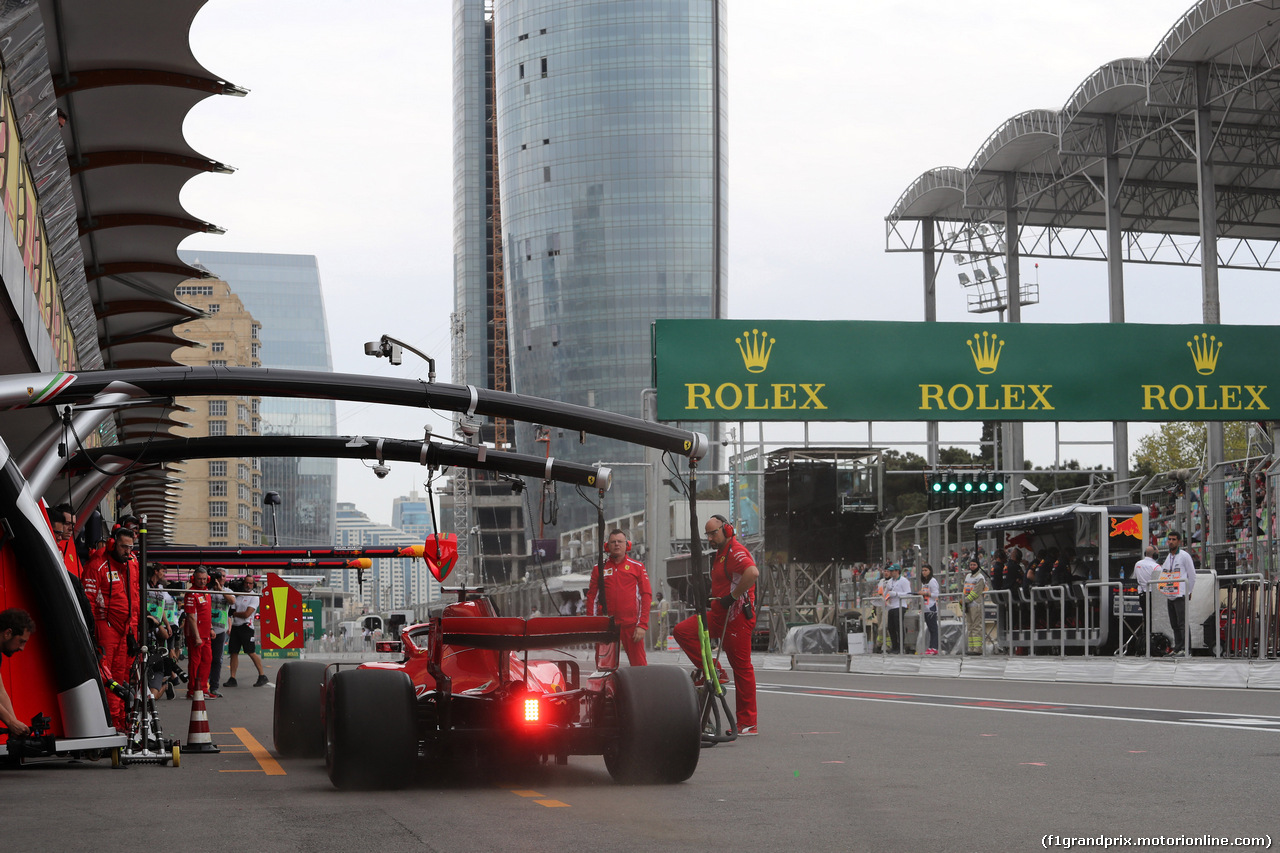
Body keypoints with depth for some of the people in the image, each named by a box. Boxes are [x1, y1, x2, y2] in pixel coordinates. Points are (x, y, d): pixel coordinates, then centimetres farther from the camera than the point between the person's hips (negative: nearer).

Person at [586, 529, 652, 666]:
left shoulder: (637, 567, 7)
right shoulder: (600, 569, 11)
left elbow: (646, 595, 3)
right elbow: (592, 597, 11)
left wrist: (642, 625, -6)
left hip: (631, 624, -2)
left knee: (639, 665, -5)